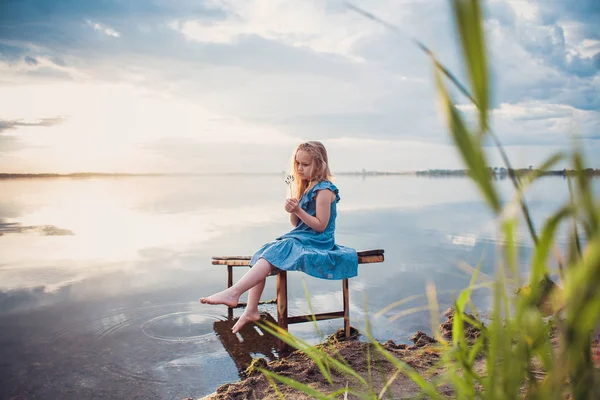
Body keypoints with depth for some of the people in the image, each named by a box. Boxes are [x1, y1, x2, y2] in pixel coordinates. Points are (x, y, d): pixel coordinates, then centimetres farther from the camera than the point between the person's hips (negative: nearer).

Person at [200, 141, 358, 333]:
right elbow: (296, 223, 14)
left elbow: (320, 225, -16)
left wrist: (298, 210, -20)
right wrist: (292, 211, -7)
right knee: (262, 254, -8)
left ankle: (233, 293, -33)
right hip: (300, 237, 9)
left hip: (316, 242, -9)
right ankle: (251, 310, -12)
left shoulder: (324, 190, -10)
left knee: (273, 253, -27)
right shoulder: (306, 187, 16)